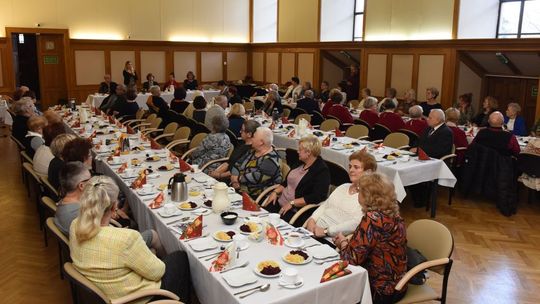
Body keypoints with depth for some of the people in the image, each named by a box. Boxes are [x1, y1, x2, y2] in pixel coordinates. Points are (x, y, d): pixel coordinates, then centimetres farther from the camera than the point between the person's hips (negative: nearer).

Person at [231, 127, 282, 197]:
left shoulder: (271, 160, -14)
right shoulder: (252, 152, 12)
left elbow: (257, 177, -24)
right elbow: (237, 165, 10)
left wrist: (238, 178, -13)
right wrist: (234, 180, -8)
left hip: (256, 197, -8)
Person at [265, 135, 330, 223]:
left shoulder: (322, 170, -11)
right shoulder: (301, 163, 14)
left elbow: (316, 197, -20)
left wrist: (292, 203, -20)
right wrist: (276, 192, 5)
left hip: (296, 211, -8)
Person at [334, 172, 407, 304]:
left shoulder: (373, 218, -25)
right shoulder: (391, 214, 2)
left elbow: (352, 258, -20)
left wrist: (342, 242, -3)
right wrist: (347, 241, 0)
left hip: (381, 290, -8)